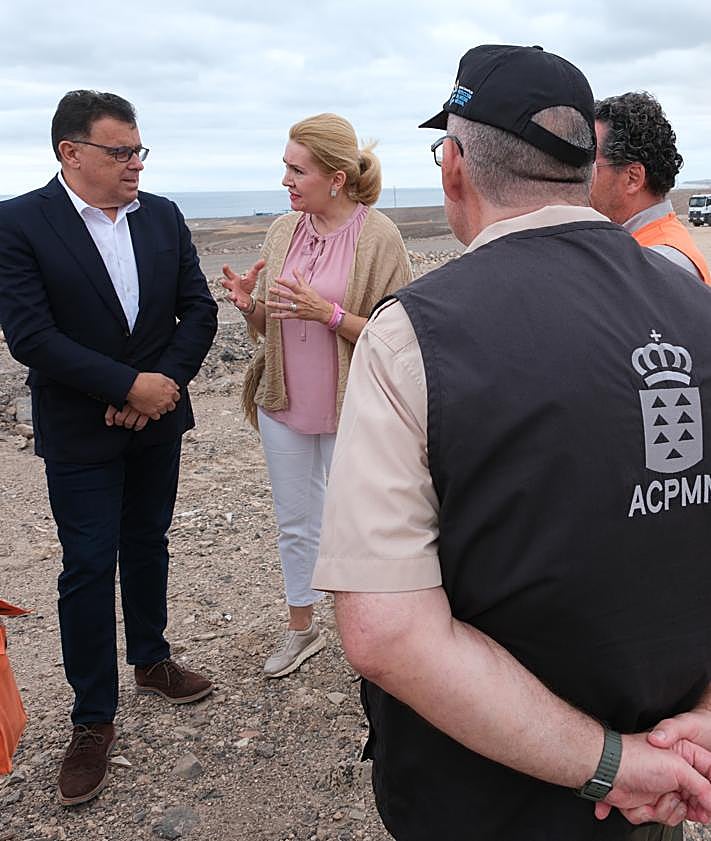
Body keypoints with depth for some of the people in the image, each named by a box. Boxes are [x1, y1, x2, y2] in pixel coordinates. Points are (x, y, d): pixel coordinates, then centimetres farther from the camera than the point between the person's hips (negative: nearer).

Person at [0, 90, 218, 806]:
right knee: (88, 568, 3)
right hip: (79, 431, -4)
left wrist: (165, 382, -13)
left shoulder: (163, 217, 2)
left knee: (147, 546, 19)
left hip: (157, 419, 5)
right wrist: (129, 386, -21)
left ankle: (151, 660, 40)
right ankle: (92, 720, 18)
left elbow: (199, 309, 1)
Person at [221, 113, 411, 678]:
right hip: (284, 403, 5)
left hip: (350, 409, -5)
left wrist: (326, 312, -26)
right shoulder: (284, 230, 4)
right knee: (295, 523, 17)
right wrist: (248, 304, -11)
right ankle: (302, 629, 36)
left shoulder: (379, 237, -12)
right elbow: (269, 324, 11)